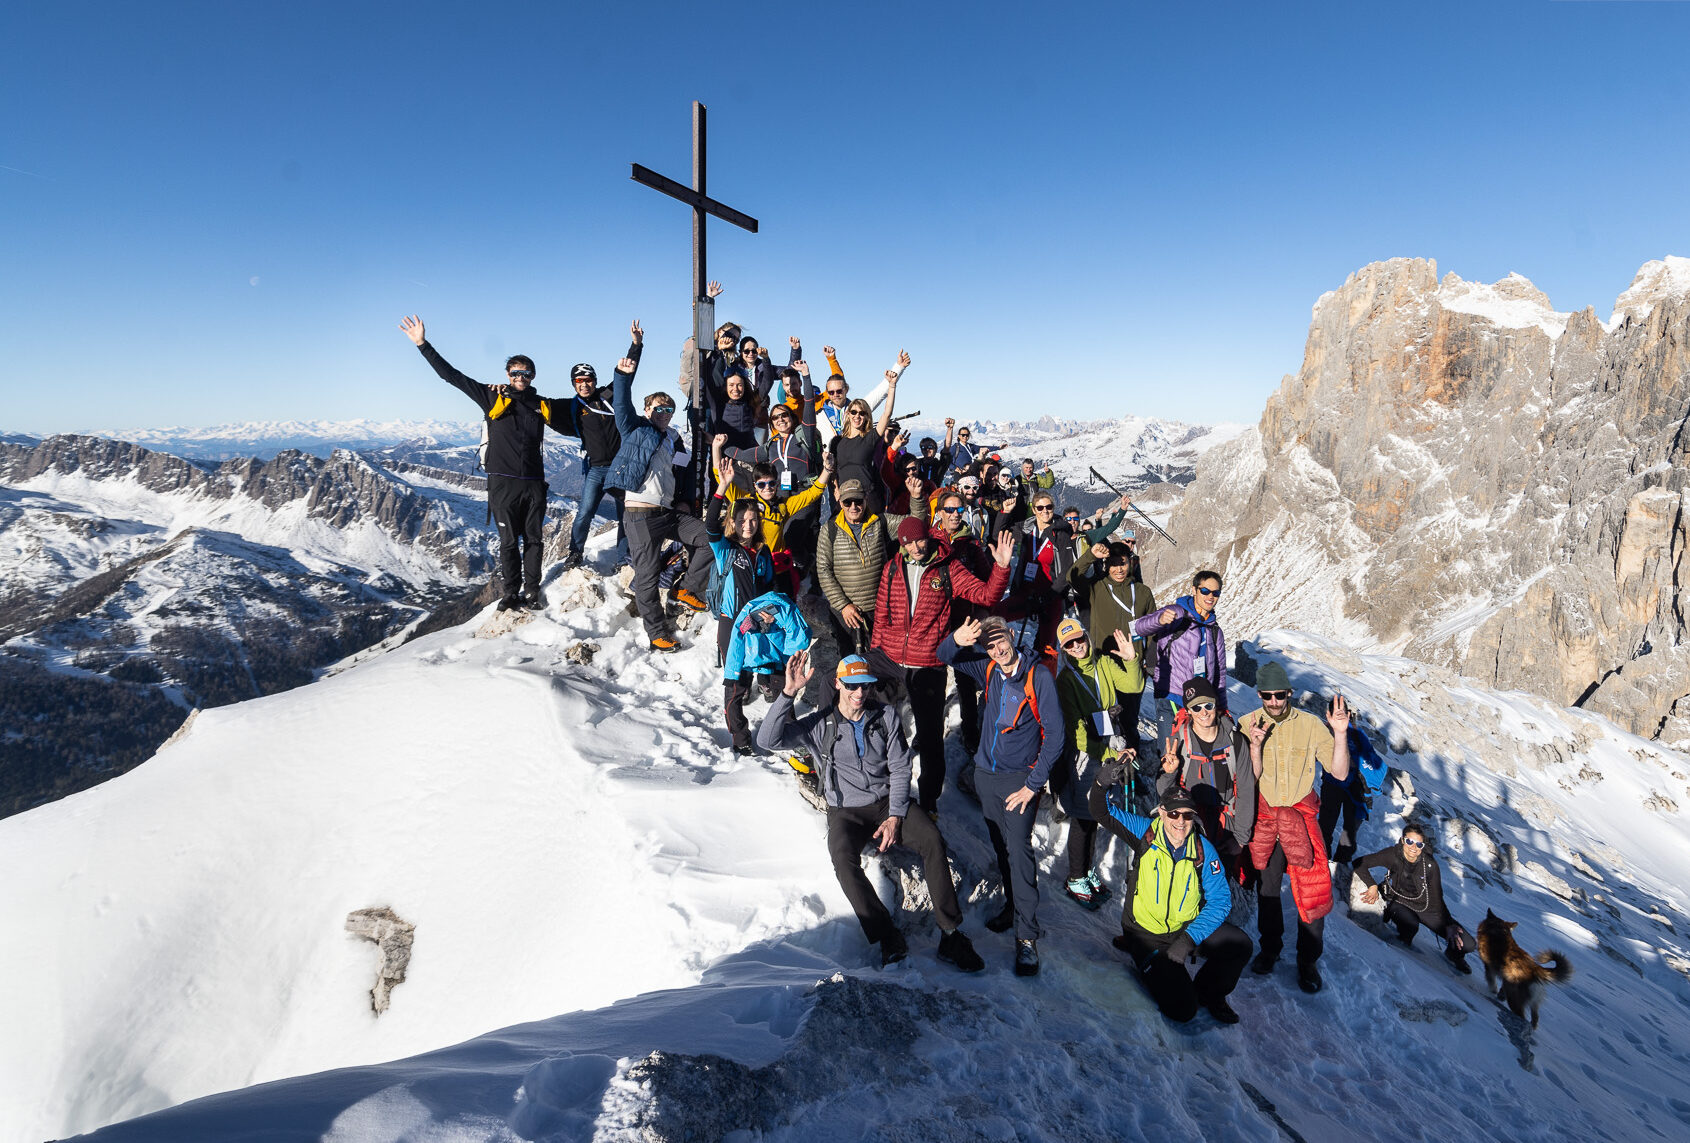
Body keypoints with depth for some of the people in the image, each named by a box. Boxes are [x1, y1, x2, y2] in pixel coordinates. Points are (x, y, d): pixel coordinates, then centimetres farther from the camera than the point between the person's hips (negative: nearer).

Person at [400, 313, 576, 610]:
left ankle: (532, 591, 17)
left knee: (534, 539, 7)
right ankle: (511, 593, 13)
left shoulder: (543, 405, 11)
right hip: (503, 482, -2)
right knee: (509, 541, 3)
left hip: (534, 483, 2)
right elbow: (451, 375, 5)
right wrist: (423, 345, 0)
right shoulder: (493, 397, 5)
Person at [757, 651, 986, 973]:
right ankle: (889, 940, -24)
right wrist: (789, 692, -28)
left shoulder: (886, 716, 1)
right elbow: (768, 740, -18)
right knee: (843, 859, -32)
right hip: (846, 811, -1)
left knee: (932, 838, -24)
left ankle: (951, 936, -17)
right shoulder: (819, 725, -5)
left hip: (888, 801, 1)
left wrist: (895, 817, -12)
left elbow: (900, 769, 1)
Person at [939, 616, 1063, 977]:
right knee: (1000, 847, 16)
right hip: (986, 774, 5)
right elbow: (945, 657, 3)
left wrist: (1033, 785, -15)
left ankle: (1027, 936, -4)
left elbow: (1054, 736, -13)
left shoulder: (1039, 677, -14)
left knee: (1019, 848, -11)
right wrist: (956, 639, -22)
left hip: (1020, 778, -5)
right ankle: (1012, 905, 35)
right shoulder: (988, 671, 0)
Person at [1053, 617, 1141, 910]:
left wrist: (1131, 659, -19)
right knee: (1083, 817, 2)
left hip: (1110, 748, 5)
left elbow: (1133, 686, -5)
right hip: (1082, 754, -5)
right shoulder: (1064, 678, -12)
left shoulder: (1104, 662, 3)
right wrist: (1111, 753, -18)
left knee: (1095, 812, 17)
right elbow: (1076, 729, -15)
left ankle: (1088, 869, 34)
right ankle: (1075, 880, 17)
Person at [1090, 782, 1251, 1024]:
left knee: (1239, 945, -20)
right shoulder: (1145, 833, -12)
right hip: (1146, 933, -3)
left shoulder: (1204, 849, -9)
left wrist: (1189, 939, -18)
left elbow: (1220, 900, -8)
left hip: (1189, 927, 3)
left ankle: (1208, 992, 9)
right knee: (1181, 1010, -13)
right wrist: (1104, 783, -36)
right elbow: (1105, 811, -13)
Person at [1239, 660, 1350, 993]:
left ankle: (1308, 960, 17)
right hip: (1263, 817, 1)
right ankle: (1270, 946, 35)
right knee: (1266, 885, 14)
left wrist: (1340, 733, -21)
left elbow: (1339, 773, -8)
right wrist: (1255, 745, -24)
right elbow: (1250, 778, -7)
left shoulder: (1310, 725, -6)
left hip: (1301, 815, -1)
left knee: (1312, 890, -4)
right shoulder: (1247, 724, -4)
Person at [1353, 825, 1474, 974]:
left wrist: (1449, 925, -22)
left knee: (1467, 944, -11)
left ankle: (1453, 955, 25)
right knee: (1410, 926, -37)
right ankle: (1404, 946, -2)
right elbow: (1359, 863, -13)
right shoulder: (1393, 855, -19)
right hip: (1399, 902, -2)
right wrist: (1373, 886, -22)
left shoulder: (1430, 864, -16)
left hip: (1425, 906, 2)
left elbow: (1437, 899, -10)